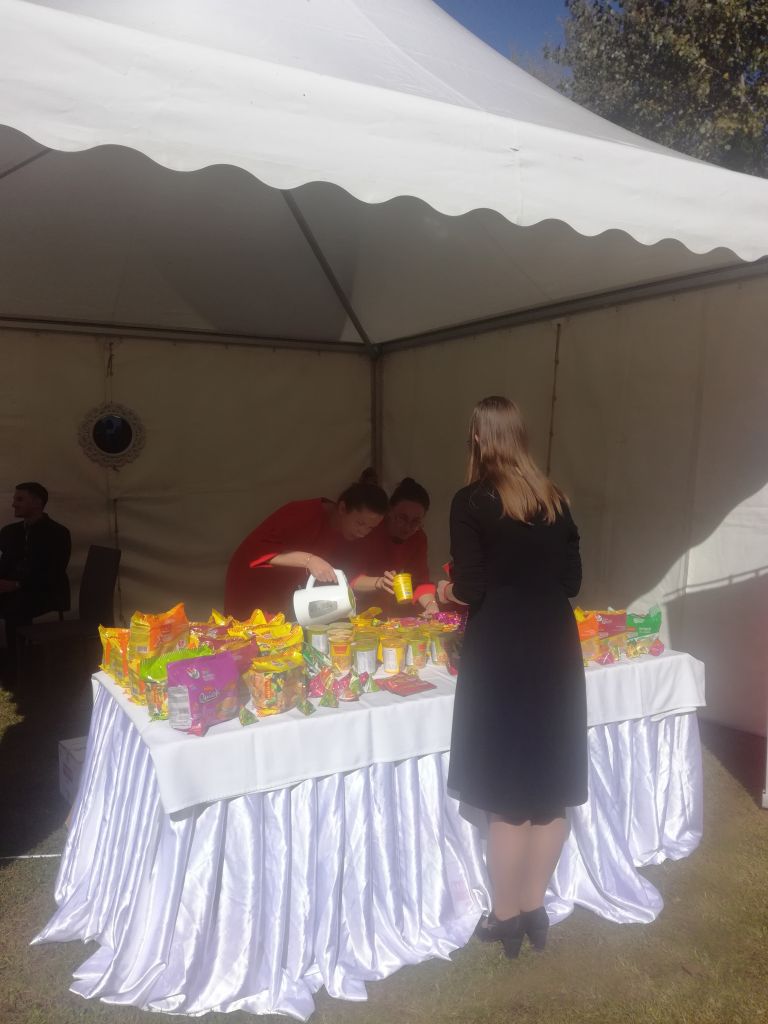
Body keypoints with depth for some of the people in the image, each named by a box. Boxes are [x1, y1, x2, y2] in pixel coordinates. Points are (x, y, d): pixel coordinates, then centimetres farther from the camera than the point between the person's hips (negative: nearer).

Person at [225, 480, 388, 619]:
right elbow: (256, 548, -40)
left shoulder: (351, 535, -10)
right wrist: (308, 559, -46)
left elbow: (350, 577, -5)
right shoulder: (302, 514, -31)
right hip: (252, 587, -5)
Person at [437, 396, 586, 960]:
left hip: (501, 654, -5)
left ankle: (506, 916, 23)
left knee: (508, 794, 7)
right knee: (551, 788, 14)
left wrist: (449, 591, 8)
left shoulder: (472, 502, -10)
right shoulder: (555, 499, 5)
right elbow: (572, 581, 7)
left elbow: (471, 589, -13)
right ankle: (534, 908, 29)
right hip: (555, 649, 5)